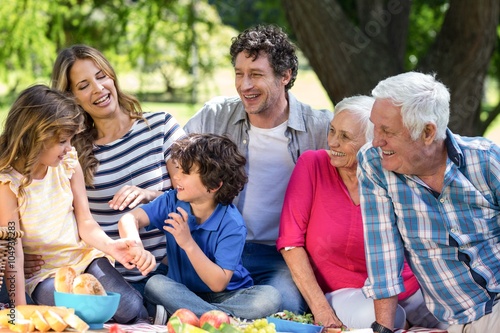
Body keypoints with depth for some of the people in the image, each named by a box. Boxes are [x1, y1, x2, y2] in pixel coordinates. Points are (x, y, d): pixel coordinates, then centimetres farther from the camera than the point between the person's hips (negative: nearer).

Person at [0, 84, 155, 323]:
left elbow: (85, 223, 1)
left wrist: (111, 246, -20)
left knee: (131, 310, -19)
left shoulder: (68, 161, -2)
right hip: (44, 274, -4)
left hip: (84, 257, 4)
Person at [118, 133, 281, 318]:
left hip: (226, 295, -3)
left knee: (270, 297, -30)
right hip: (183, 294, 3)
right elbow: (129, 219, -20)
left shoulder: (232, 225, -20)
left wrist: (188, 244, -32)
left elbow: (218, 284, -23)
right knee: (155, 284, -29)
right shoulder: (172, 202, -8)